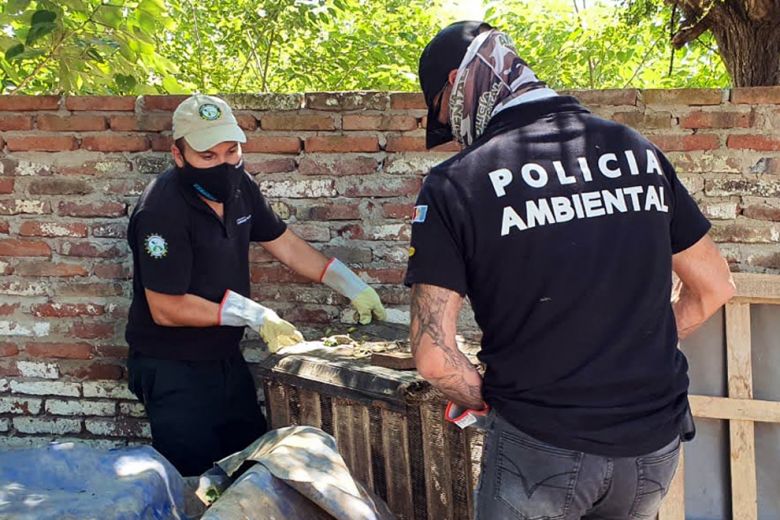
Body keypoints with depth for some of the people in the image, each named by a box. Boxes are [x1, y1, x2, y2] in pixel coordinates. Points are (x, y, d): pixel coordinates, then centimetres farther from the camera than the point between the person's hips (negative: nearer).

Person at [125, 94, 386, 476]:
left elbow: (286, 245, 13)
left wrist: (354, 288, 8)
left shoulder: (237, 187, 0)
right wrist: (255, 316, -24)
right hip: (172, 370, -7)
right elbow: (167, 309, -24)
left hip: (226, 358, 8)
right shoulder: (161, 210, -23)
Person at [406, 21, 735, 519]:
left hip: (542, 448, -4)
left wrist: (484, 400, 5)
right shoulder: (639, 150, 3)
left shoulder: (455, 184, -10)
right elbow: (714, 285, 11)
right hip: (657, 445, 5)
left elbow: (435, 356, -14)